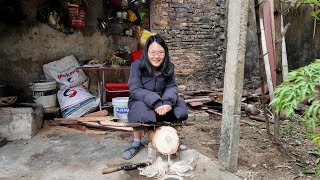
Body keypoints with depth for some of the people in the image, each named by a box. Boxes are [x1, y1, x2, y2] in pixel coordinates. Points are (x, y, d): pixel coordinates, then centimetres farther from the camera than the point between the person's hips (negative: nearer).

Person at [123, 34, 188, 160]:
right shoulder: (137, 65, -16)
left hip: (161, 101, 4)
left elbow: (172, 87, -9)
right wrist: (155, 102, -38)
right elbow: (135, 90, -23)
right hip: (140, 101, -3)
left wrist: (168, 101, -33)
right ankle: (137, 142, -10)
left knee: (180, 104, -21)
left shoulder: (168, 67, -5)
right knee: (142, 110, -37)